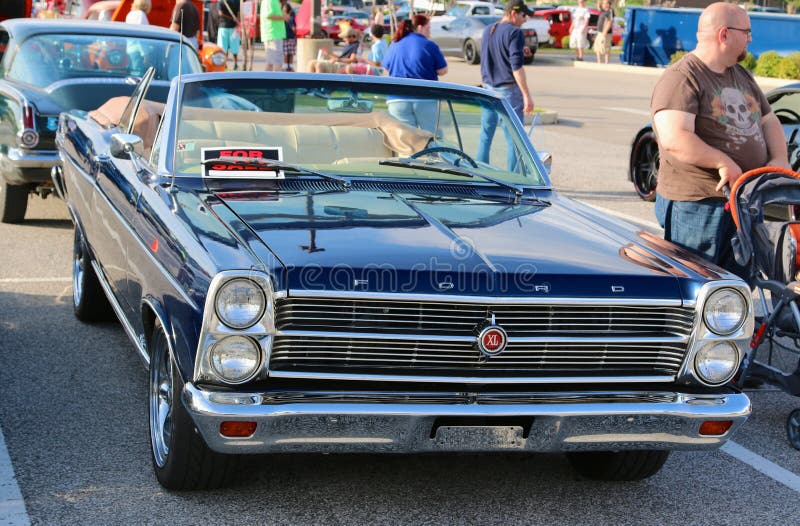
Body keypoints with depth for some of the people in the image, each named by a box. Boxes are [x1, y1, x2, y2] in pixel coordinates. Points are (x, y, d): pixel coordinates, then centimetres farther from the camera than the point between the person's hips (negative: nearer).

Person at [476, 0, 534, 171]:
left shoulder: (487, 31, 12)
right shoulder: (514, 33, -12)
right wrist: (527, 96, -18)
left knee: (485, 136, 12)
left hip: (488, 89, 7)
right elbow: (516, 67, -19)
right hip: (508, 91, -7)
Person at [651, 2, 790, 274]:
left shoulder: (742, 77, 17)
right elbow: (674, 139, -26)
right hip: (696, 204, -9)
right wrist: (723, 162, -24)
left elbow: (768, 121, 22)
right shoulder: (681, 78, -14)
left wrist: (779, 159, 3)